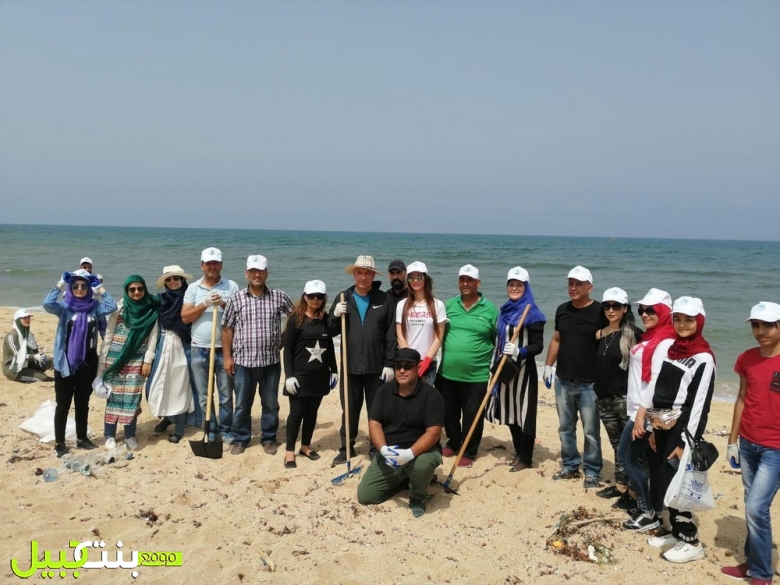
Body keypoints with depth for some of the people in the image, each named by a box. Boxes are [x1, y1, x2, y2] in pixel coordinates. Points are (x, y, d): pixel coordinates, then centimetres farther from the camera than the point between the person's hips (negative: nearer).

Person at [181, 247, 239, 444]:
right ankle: (211, 431, 22)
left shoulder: (231, 286, 1)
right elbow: (185, 317, -3)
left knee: (226, 396, 7)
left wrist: (224, 304, -16)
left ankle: (226, 430, 20)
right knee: (204, 397, 9)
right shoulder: (193, 288, 5)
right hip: (199, 351, 1)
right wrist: (205, 304, -14)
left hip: (224, 351, -1)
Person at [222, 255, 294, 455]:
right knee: (242, 404, 9)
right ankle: (240, 439, 23)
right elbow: (227, 329, 3)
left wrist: (284, 339, 6)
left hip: (271, 361, 0)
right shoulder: (236, 299, 0)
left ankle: (269, 439, 24)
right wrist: (227, 357, -1)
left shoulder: (279, 297, 0)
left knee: (271, 403, 10)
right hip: (243, 361, 0)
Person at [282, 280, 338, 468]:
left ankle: (305, 446, 26)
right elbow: (288, 348, -8)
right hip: (300, 375, -4)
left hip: (320, 375, 4)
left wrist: (334, 370, 11)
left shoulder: (326, 319, 6)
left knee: (312, 412, 12)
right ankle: (290, 452, 8)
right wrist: (289, 375, -14)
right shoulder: (296, 319, -6)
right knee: (297, 412, -1)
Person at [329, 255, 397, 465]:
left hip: (376, 366, -2)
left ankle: (377, 447, 23)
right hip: (350, 366, 2)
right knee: (349, 409, 12)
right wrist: (335, 316, -13)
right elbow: (331, 331, 6)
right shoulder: (343, 298, 4)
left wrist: (389, 363, -7)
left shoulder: (384, 300, -2)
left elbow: (391, 335, -3)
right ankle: (346, 447, 25)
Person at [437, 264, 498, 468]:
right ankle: (453, 442, 37)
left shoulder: (490, 310, -4)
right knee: (449, 413, 16)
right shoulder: (449, 305, 5)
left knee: (472, 417, 5)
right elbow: (439, 333, 12)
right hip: (447, 373, 3)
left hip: (476, 376, -3)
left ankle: (469, 452, 22)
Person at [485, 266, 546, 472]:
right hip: (505, 369, 7)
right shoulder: (504, 311, 10)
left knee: (524, 412, -2)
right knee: (510, 411, 12)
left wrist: (519, 351, -30)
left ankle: (526, 458, 9)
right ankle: (518, 453, 25)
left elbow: (538, 346, -14)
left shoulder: (532, 314, -10)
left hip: (524, 370, -7)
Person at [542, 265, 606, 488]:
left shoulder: (599, 312, -10)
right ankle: (570, 466, 28)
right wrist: (548, 366, 11)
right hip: (563, 381, 6)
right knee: (565, 427, 14)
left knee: (591, 431, 3)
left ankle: (592, 472, 16)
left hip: (590, 384, -5)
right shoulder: (562, 310, 7)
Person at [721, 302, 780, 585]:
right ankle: (752, 562, 28)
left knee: (756, 508, -8)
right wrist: (732, 440, 12)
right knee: (753, 506, 14)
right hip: (747, 443, 5)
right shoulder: (746, 359, 3)